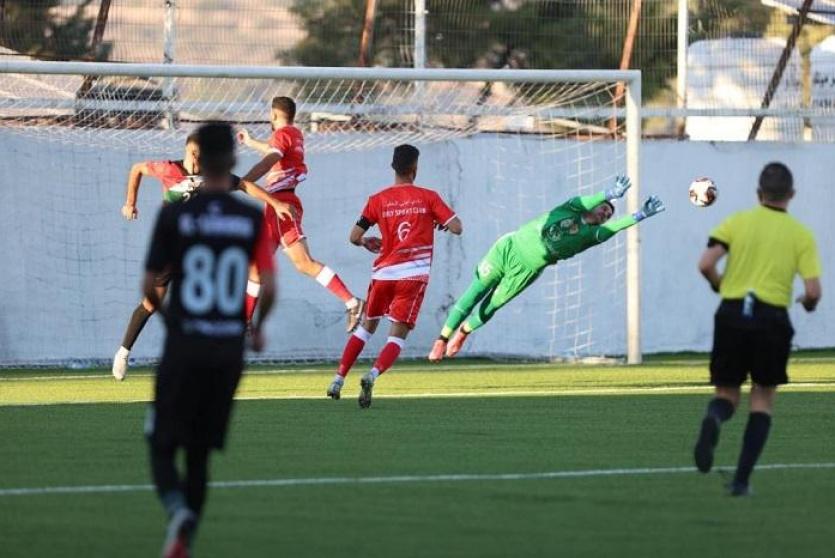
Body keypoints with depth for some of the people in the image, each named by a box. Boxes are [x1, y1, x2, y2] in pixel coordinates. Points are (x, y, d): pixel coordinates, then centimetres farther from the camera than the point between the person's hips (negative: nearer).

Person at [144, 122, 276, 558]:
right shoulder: (253, 219, -1)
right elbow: (268, 289, -4)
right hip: (228, 350, 2)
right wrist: (257, 327, 17)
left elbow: (149, 286, -3)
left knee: (162, 446, 5)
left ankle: (178, 510, -25)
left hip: (183, 347, -2)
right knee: (200, 453, 15)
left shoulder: (174, 215, -6)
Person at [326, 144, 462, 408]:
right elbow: (456, 227, -4)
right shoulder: (428, 197, 0)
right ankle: (372, 375, -27)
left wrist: (367, 243, 25)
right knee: (397, 335, -1)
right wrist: (442, 222, 19)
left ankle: (338, 379, 17)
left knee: (367, 326, 22)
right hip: (414, 275, -2)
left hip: (383, 273, 2)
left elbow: (354, 236, 3)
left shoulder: (378, 200, 4)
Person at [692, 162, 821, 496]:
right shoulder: (801, 235, 2)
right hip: (773, 316, -1)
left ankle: (713, 419, -25)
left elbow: (706, 264, -8)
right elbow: (813, 291, -6)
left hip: (732, 313, 1)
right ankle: (741, 479, 4)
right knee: (762, 399, 13)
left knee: (727, 393, 14)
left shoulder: (737, 222, 4)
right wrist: (808, 303, 18)